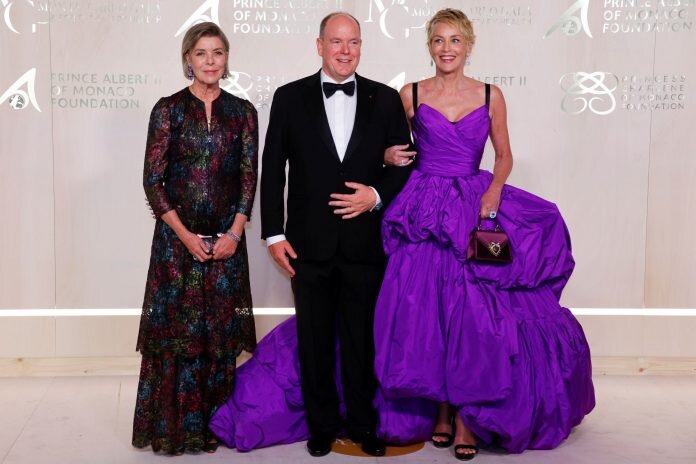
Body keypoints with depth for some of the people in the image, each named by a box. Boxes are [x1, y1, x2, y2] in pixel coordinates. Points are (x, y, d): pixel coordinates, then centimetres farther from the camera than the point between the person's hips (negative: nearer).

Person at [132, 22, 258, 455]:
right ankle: (176, 427, 14)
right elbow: (153, 179, -3)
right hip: (177, 236, -2)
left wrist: (234, 233, -8)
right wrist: (185, 235, -9)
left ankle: (216, 423, 18)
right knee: (178, 326, 2)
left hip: (227, 237, 2)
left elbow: (249, 177, 3)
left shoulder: (243, 111, 6)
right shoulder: (168, 109, 0)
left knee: (221, 330, 6)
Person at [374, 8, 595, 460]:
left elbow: (504, 155, 11)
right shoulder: (411, 94, 4)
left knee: (473, 313, -5)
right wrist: (390, 156, -8)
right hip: (424, 214, 0)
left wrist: (493, 191, -7)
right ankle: (442, 409, 15)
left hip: (475, 212, 0)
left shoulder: (491, 96, 5)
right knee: (425, 314, -1)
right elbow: (393, 146, 14)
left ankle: (468, 414, 8)